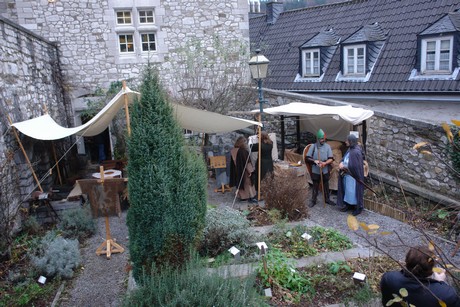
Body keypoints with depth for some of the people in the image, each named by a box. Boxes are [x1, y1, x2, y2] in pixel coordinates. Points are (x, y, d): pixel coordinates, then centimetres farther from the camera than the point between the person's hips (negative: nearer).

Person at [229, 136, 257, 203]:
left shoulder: (233, 151, -1)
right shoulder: (243, 151, -22)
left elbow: (233, 163, 7)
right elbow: (247, 162, -20)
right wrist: (250, 171, -14)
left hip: (237, 171, 6)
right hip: (244, 170, -6)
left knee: (240, 183, 16)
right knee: (248, 182, 5)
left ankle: (242, 196, 23)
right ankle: (251, 197, 8)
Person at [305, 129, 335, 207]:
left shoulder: (327, 146, -2)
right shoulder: (313, 146, -6)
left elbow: (331, 159, -5)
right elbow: (307, 158, -6)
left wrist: (325, 163, -22)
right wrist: (315, 161, -21)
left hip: (325, 171, 2)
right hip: (315, 171, -1)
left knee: (326, 186, 15)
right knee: (315, 186, 10)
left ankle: (327, 199, 31)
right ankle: (313, 200, 22)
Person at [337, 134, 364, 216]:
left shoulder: (356, 152, -24)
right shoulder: (350, 149, 5)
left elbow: (354, 166, -27)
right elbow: (344, 158, 10)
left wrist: (344, 167, -19)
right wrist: (341, 163, -11)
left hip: (353, 177, -9)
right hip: (347, 175, 9)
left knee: (354, 191, 4)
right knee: (348, 190, 19)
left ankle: (358, 208, 20)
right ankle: (348, 205, 34)